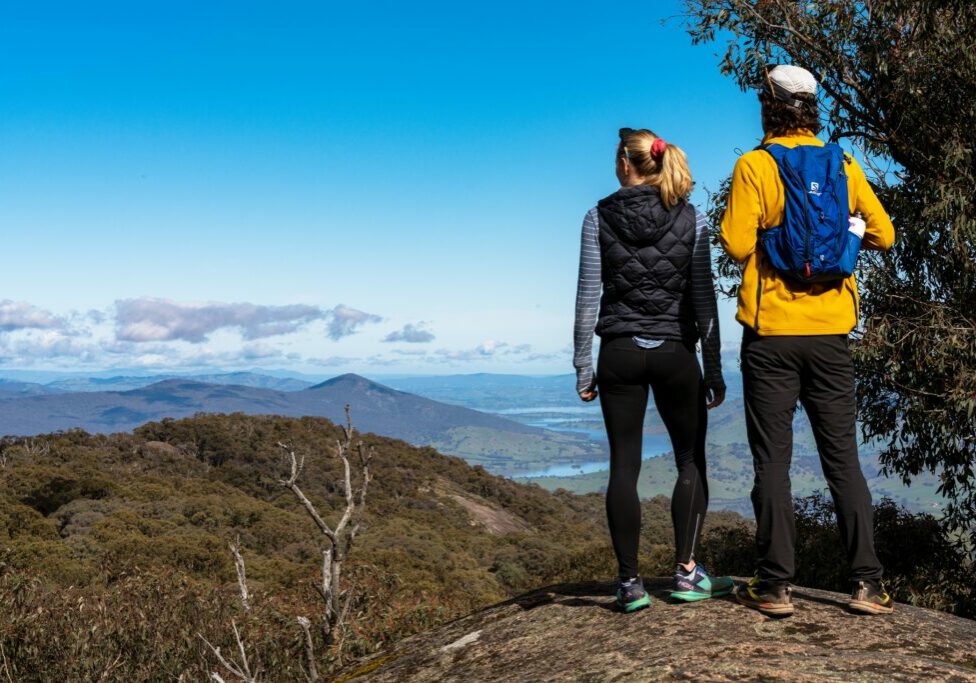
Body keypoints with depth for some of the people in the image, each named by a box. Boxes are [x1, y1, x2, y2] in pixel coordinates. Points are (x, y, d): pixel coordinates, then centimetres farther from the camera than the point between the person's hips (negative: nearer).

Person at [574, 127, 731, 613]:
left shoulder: (599, 217, -1)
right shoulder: (690, 218, 0)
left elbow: (588, 298, -3)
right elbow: (703, 298, -2)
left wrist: (583, 367, 2)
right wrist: (714, 368, 3)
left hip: (619, 353, 0)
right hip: (675, 352, 0)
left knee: (624, 466, 4)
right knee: (691, 460, 14)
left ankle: (630, 582, 5)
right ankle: (686, 572, 9)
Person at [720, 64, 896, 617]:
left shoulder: (755, 165, -6)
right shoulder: (844, 165, 6)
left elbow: (737, 244, -13)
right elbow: (883, 235, 9)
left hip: (771, 331, -3)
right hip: (831, 331, 3)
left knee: (773, 459, 3)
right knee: (843, 458, 9)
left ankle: (775, 586, 5)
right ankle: (869, 583, 10)